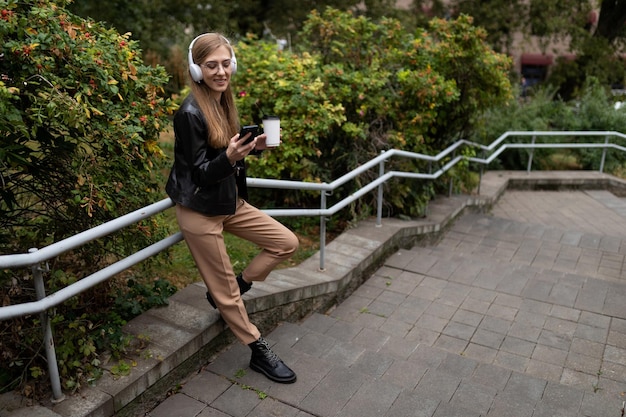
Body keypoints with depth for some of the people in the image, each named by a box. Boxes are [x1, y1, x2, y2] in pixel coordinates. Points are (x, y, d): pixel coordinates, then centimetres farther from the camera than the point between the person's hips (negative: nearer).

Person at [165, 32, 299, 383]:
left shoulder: (225, 101, 3)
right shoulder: (190, 112, -20)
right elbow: (201, 173, -19)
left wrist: (255, 146, -8)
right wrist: (230, 158, -37)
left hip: (231, 202, 8)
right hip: (201, 211, -8)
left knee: (287, 243, 6)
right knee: (224, 289, 5)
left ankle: (233, 289, 19)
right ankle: (259, 351, 22)